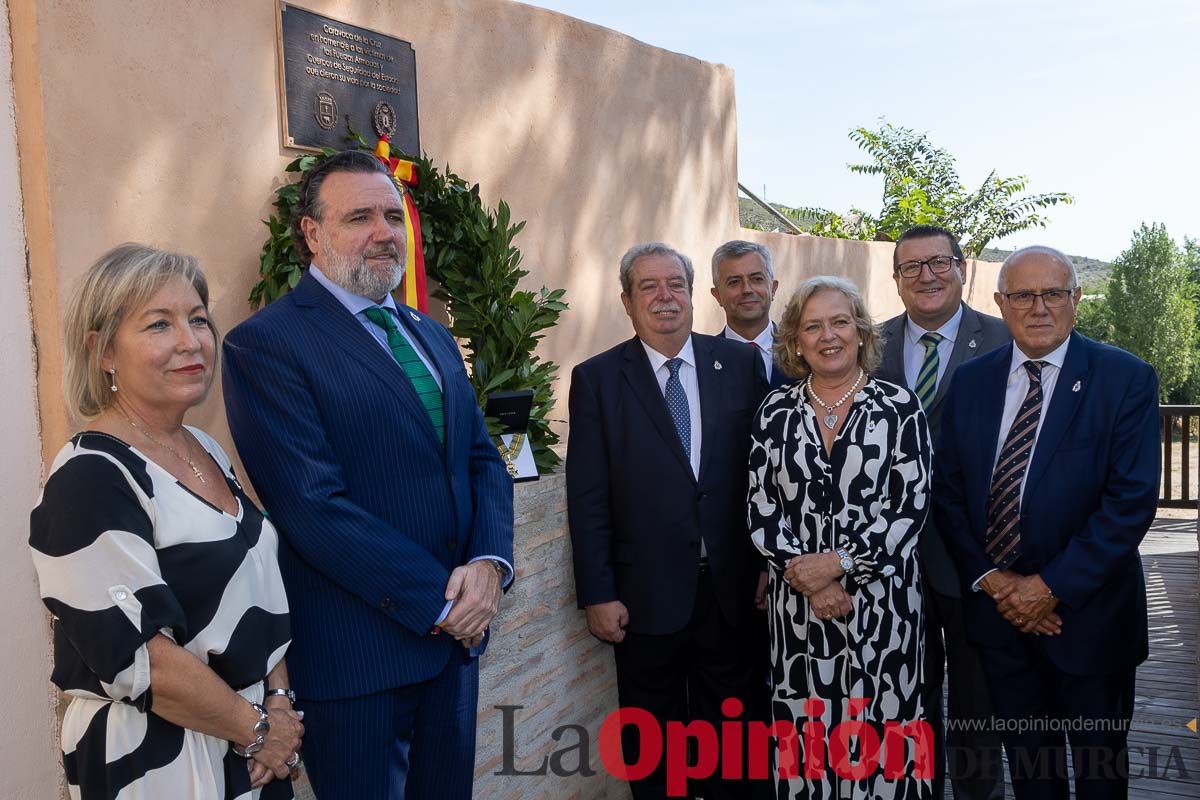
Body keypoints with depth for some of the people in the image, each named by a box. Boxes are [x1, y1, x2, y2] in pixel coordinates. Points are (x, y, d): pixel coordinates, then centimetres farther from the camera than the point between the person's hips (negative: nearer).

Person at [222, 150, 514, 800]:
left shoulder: (432, 337, 13)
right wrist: (439, 601, -16)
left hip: (456, 630, 7)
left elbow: (482, 459, 10)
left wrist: (488, 563, -9)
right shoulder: (265, 343, -12)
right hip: (356, 651, -7)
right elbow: (314, 507, -19)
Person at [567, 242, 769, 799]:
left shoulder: (741, 363, 2)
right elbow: (587, 497, -5)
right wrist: (597, 594, -7)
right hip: (647, 596, -1)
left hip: (732, 589, 2)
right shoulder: (597, 378, -3)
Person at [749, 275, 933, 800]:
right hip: (798, 602, 2)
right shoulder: (776, 411, 4)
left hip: (882, 598, -1)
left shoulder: (898, 406, -1)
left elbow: (912, 505, -7)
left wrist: (837, 562, -14)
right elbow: (761, 511, 2)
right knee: (806, 727, 7)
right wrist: (805, 576, -11)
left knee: (880, 724, 5)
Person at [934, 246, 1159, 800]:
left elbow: (1132, 499, -16)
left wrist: (1051, 586, -17)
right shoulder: (971, 381, 2)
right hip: (997, 609, 3)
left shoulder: (1126, 379, -9)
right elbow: (946, 490, 2)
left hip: (1087, 611, -3)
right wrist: (990, 579, -9)